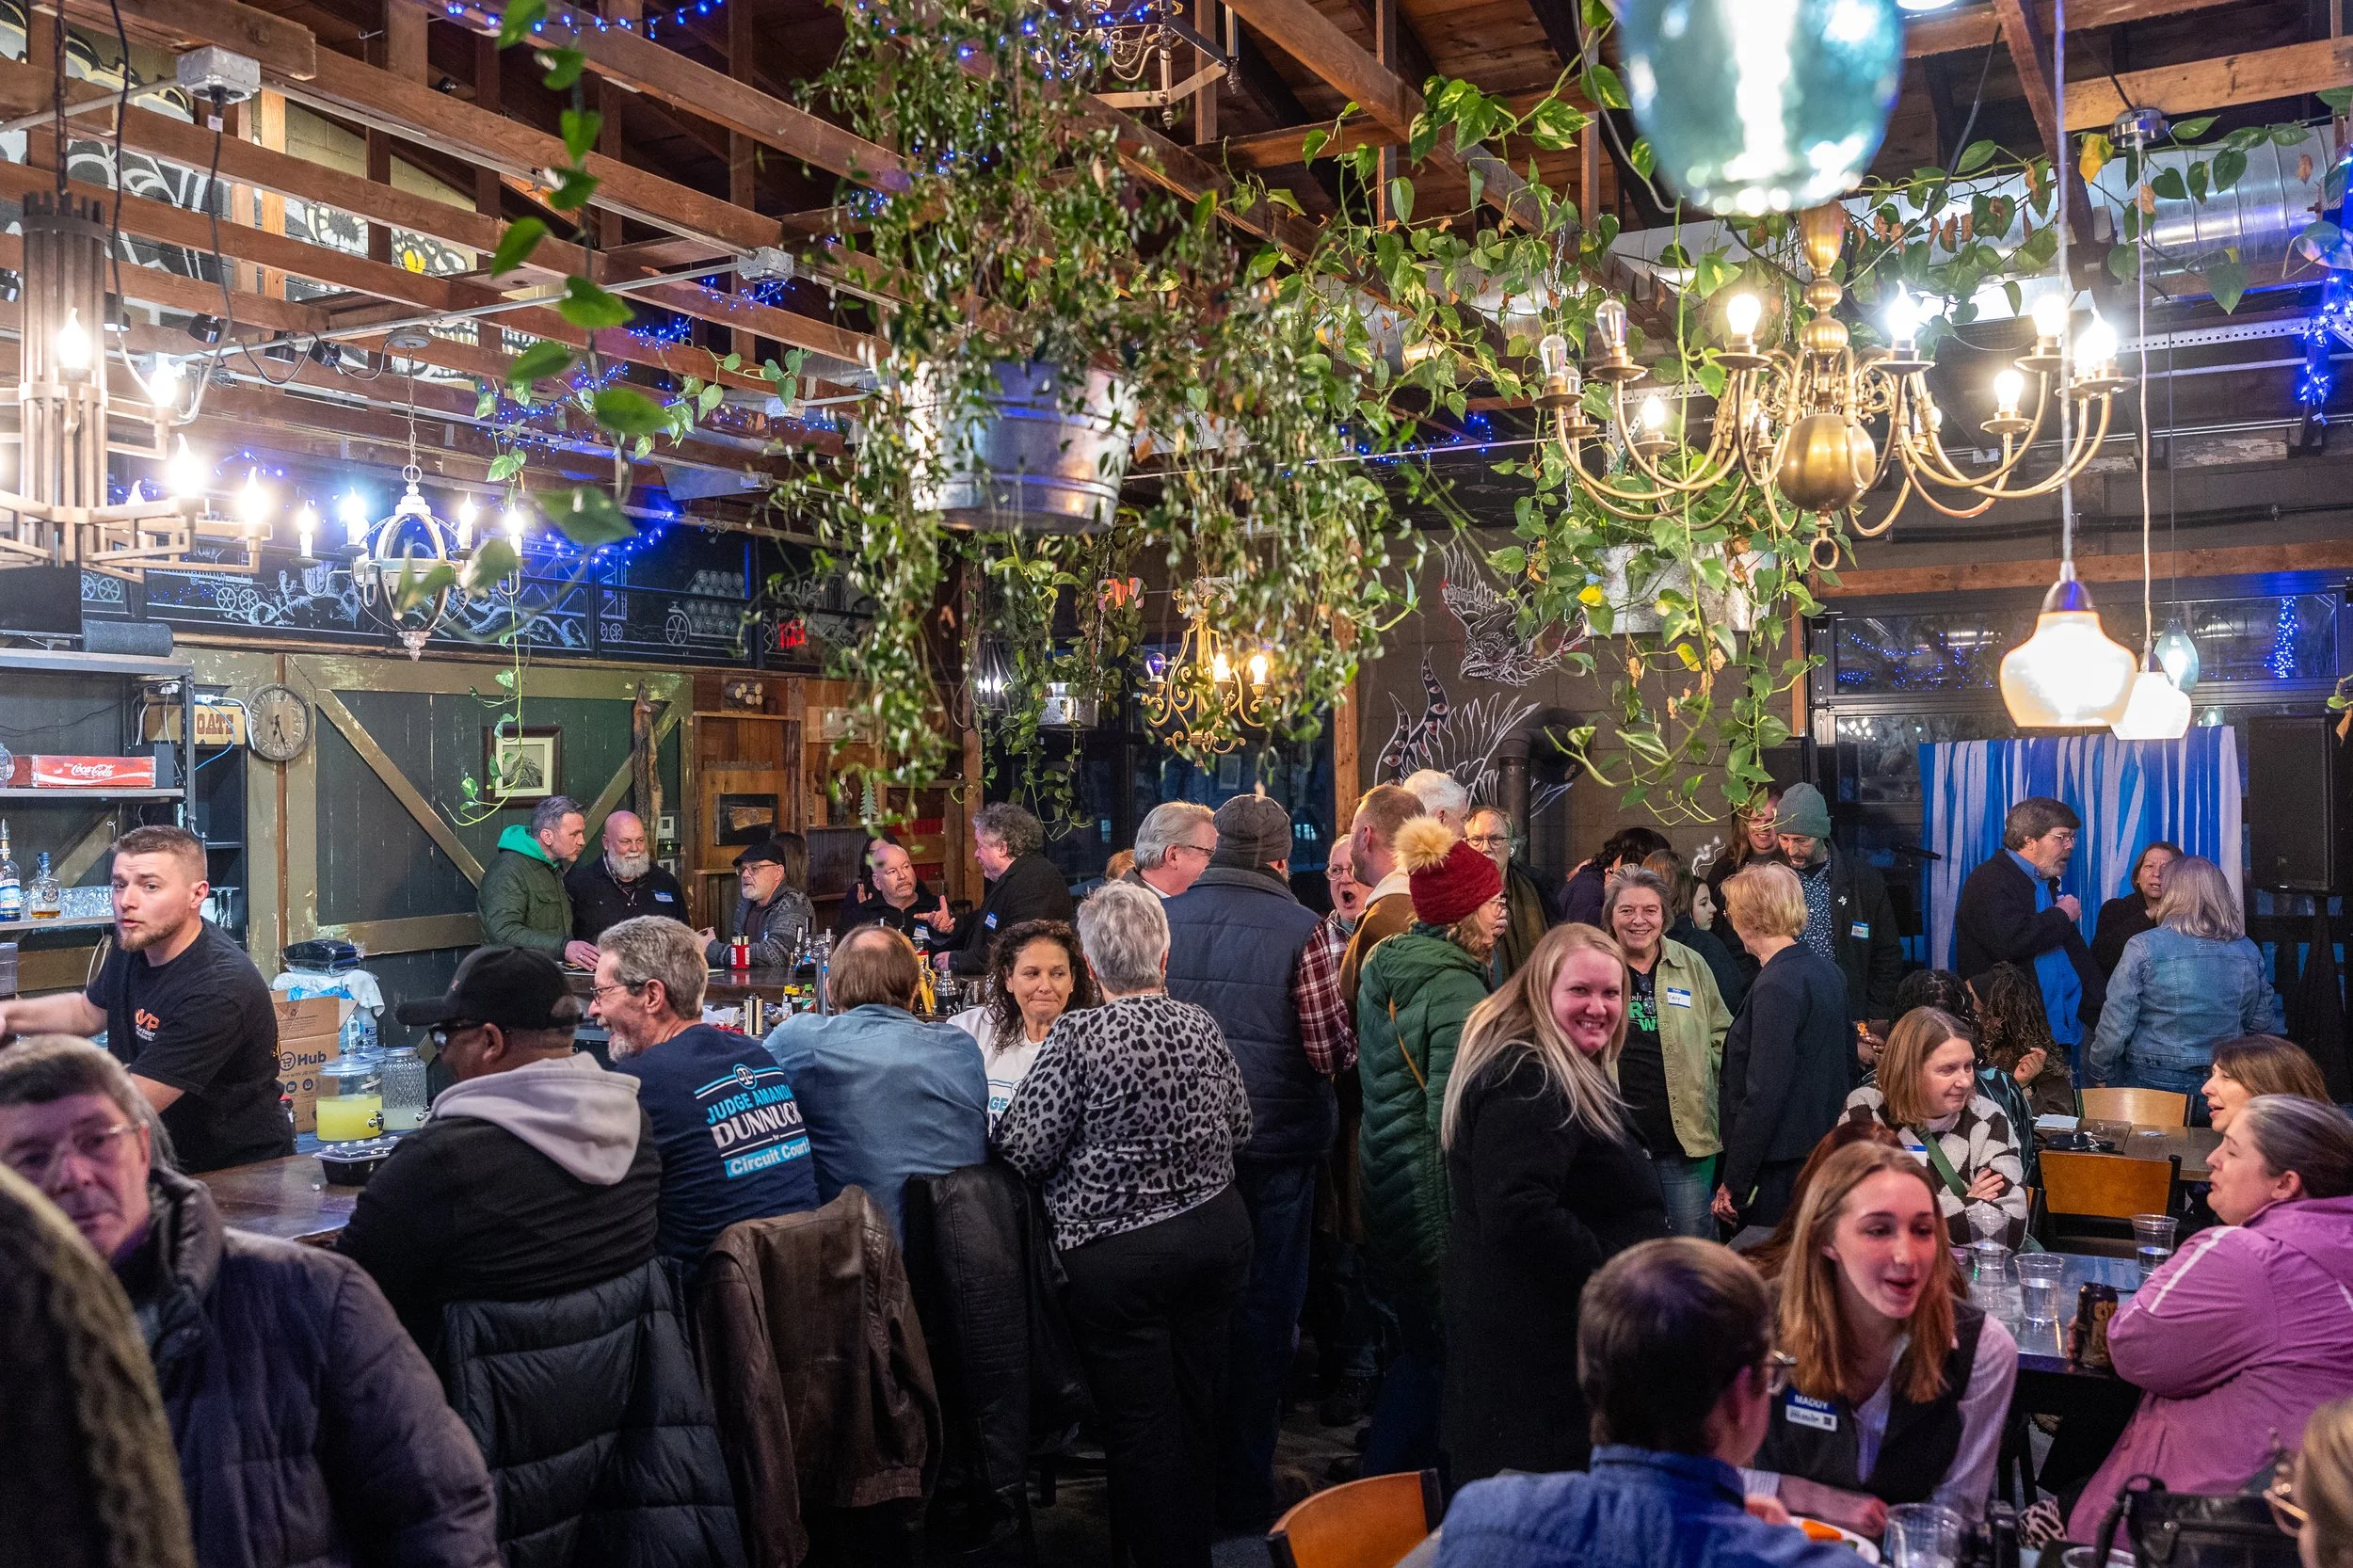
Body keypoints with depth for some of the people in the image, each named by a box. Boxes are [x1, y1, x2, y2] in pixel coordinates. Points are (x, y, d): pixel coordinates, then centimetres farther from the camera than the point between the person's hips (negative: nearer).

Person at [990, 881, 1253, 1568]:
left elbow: (1022, 1149, -15)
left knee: (1141, 1427, 6)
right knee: (1196, 1408, 19)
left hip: (1118, 1254, -5)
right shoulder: (1198, 1023, -1)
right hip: (1217, 1233, 6)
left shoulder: (1076, 1036, -16)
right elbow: (1239, 1127, 9)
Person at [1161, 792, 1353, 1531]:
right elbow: (1332, 1052, -14)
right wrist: (1344, 1046, 7)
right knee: (1262, 1310, 9)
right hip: (1274, 1145, -4)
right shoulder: (1298, 929, -14)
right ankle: (1242, 1491, 18)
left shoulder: (1164, 918, -3)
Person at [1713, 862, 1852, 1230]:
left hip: (1777, 1171, -9)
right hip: (1822, 1155, 9)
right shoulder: (1827, 972, 9)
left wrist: (1733, 1184, -17)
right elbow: (1843, 1061, 17)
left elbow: (1763, 1093, -22)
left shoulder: (1776, 987, -18)